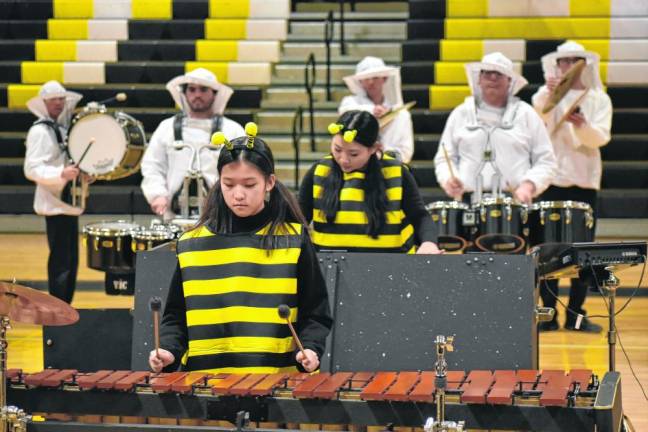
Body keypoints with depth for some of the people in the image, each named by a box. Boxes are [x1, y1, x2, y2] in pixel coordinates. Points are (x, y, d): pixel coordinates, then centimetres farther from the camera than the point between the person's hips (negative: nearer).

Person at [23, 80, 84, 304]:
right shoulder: (40, 131, -12)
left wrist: (83, 172, 11)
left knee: (70, 260, 12)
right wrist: (61, 174, -33)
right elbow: (32, 169, -21)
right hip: (55, 204, -9)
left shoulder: (62, 127, 16)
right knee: (61, 261, -10)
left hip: (68, 202, 9)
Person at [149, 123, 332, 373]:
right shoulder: (192, 244, 7)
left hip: (276, 382, -2)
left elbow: (315, 314, 3)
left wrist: (311, 350, -14)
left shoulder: (293, 240, 1)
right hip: (206, 379, 2)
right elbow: (176, 316, 12)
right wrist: (169, 351, -6)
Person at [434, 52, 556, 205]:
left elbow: (545, 162, 7)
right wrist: (449, 179, -6)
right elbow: (444, 158, 15)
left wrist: (528, 186, -10)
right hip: (470, 201, 1)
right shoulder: (460, 115, 15)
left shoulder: (527, 115, 11)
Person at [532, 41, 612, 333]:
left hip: (585, 180, 1)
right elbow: (538, 115, -17)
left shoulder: (599, 99, 8)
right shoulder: (549, 95, 6)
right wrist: (548, 92, -36)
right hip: (552, 179, -1)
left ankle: (576, 313, 10)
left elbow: (601, 137, -5)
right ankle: (548, 313, 4)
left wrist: (583, 126, -26)